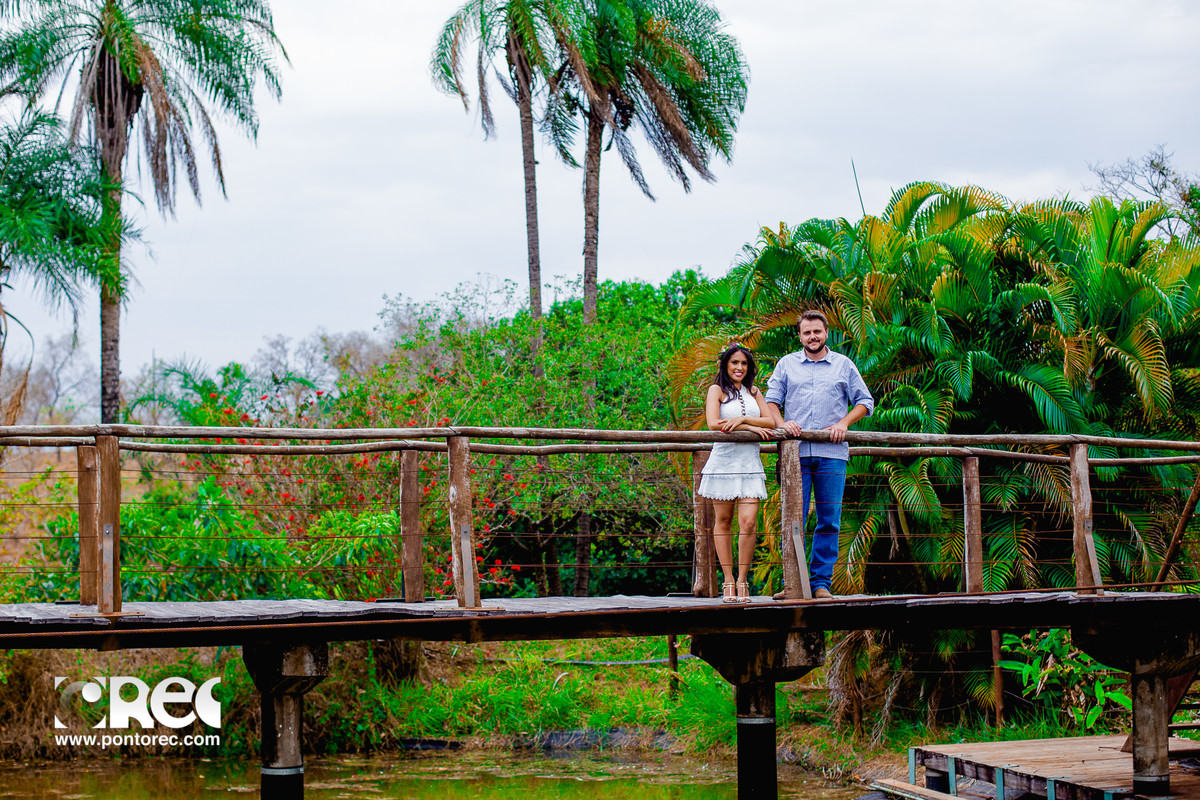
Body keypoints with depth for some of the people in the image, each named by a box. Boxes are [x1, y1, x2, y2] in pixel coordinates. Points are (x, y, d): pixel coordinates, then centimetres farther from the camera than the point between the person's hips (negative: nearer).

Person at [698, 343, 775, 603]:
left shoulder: (754, 392, 17)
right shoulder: (717, 390, 4)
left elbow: (770, 422, 5)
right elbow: (713, 424, -11)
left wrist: (742, 418, -10)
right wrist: (752, 427, -10)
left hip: (750, 464, 2)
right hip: (723, 462, -2)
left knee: (748, 523, -10)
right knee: (723, 522, 3)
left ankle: (743, 582, -2)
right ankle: (728, 582, 10)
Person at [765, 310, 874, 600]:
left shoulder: (843, 365, 13)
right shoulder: (786, 364, 15)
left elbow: (865, 401, 14)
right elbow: (771, 400, 13)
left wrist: (843, 423, -3)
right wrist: (781, 423, -7)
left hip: (832, 454, 0)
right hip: (796, 453, 0)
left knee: (829, 521, -1)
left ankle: (821, 583, 4)